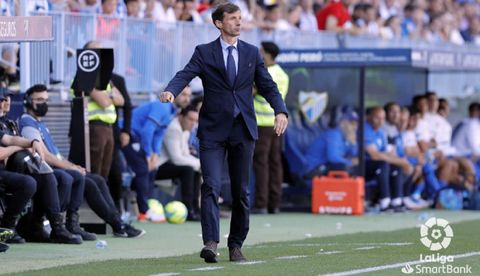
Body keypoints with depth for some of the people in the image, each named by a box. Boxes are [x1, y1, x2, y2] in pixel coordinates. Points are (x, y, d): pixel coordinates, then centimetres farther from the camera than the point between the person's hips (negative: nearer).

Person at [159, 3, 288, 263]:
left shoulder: (252, 53, 11)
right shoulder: (204, 52, 2)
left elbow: (267, 86, 8)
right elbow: (185, 75, -12)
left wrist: (280, 111, -9)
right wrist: (170, 91, -34)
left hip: (243, 131, 3)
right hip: (213, 131, -3)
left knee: (241, 192, 6)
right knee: (211, 186, -15)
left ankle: (236, 246, 15)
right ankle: (211, 243, -23)